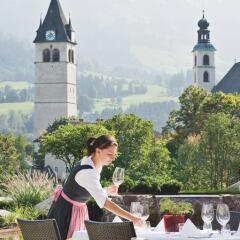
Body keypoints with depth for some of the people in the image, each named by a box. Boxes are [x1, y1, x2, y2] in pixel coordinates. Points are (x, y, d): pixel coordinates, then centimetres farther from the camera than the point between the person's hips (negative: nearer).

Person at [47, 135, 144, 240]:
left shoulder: (92, 164, -3)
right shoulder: (87, 172, -32)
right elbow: (104, 202, -39)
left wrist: (107, 190, -7)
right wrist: (132, 218, -43)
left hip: (79, 210, 9)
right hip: (65, 211, -9)